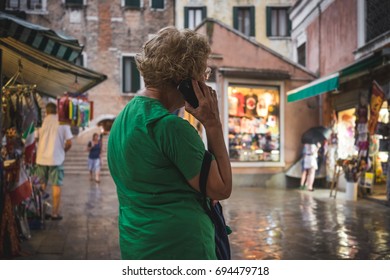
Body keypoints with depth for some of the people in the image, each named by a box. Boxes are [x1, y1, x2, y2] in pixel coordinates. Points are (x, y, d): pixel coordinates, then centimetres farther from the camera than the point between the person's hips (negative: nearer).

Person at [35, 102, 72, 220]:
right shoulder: (63, 123, -2)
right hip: (56, 158, -2)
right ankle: (55, 213, 5)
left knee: (41, 186, 15)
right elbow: (69, 143, -6)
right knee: (56, 186, 4)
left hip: (42, 158, 2)